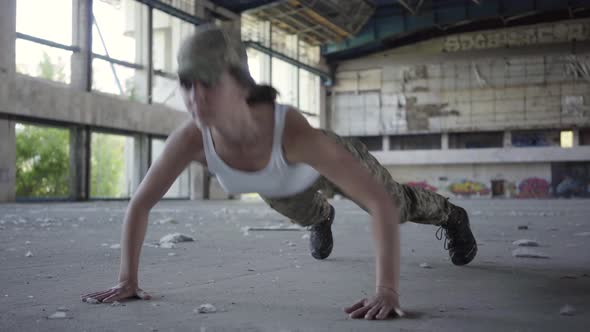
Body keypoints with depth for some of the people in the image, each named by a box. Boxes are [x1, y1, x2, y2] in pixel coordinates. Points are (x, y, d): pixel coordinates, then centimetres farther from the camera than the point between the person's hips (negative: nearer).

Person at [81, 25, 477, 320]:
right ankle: (322, 217, 76)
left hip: (331, 158, -3)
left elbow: (383, 204, -50)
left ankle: (451, 215, 58)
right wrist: (128, 280, -29)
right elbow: (140, 204, -27)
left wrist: (388, 291, -56)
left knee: (400, 208, 23)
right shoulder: (191, 138, -42)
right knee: (306, 216, 37)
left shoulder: (292, 131, -52)